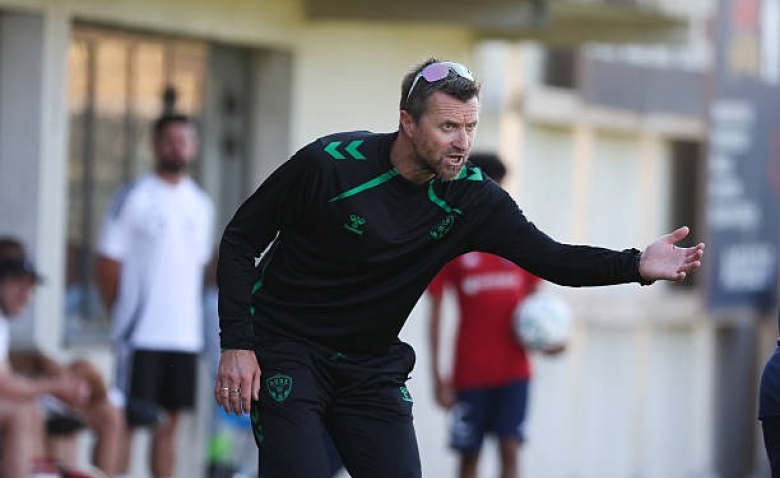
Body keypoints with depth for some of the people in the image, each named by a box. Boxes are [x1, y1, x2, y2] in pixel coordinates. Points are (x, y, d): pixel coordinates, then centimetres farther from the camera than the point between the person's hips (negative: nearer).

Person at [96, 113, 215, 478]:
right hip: (141, 334, -5)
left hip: (185, 334, 5)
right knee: (127, 420, -6)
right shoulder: (133, 199, -4)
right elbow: (107, 263, -4)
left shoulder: (201, 205, 14)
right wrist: (123, 314, -4)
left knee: (169, 423, 8)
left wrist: (189, 316, 11)